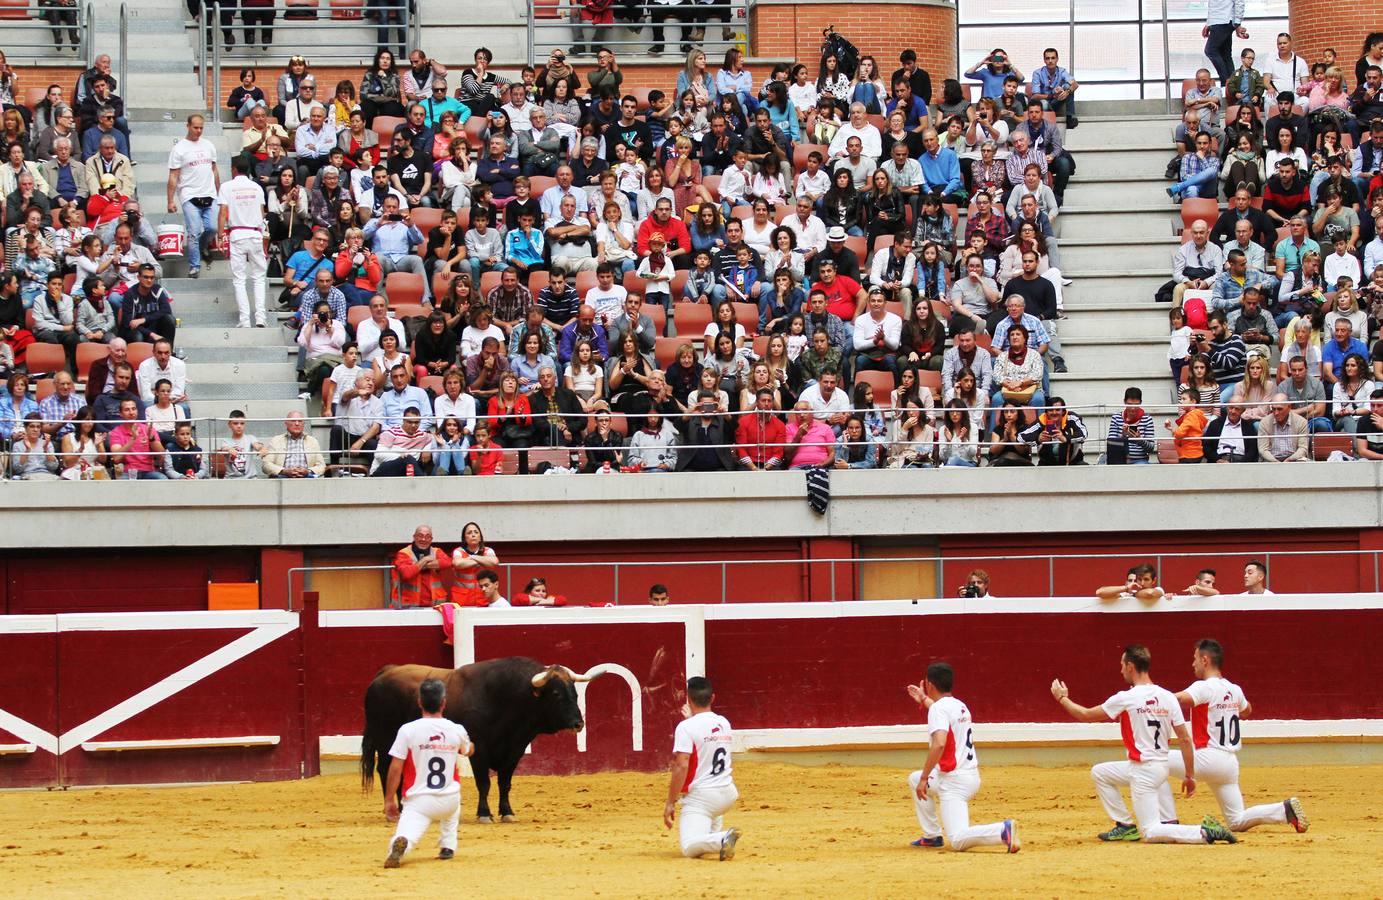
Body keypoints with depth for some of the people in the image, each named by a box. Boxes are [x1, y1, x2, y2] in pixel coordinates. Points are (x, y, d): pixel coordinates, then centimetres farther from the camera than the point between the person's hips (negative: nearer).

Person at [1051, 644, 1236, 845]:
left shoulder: (1126, 698, -15)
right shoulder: (1168, 697, 1)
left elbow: (1086, 715, -3)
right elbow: (1185, 739, 1)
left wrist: (1062, 698, 14)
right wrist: (1190, 775, 9)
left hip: (1143, 772, -8)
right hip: (1161, 767, 8)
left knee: (1150, 833, -3)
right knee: (1099, 773, 24)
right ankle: (1125, 826, 20)